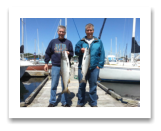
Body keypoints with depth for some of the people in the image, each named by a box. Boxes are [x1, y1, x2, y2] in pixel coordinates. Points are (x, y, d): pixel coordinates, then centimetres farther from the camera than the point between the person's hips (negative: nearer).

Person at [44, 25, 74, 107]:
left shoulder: (68, 42, 7)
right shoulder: (53, 41, 9)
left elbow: (72, 53, 10)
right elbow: (48, 53, 12)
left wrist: (69, 53, -12)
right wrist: (46, 63, 6)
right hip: (55, 66, 1)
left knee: (64, 85, 6)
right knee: (54, 85, 5)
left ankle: (65, 102, 18)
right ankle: (52, 102, 19)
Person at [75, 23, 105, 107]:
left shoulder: (98, 42, 10)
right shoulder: (81, 41, 10)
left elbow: (102, 54, 6)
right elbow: (76, 51, 7)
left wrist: (99, 65, -3)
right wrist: (80, 50, -15)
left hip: (94, 68, 0)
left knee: (93, 86, 7)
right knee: (81, 86, 7)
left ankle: (93, 103, 22)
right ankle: (80, 102, 22)